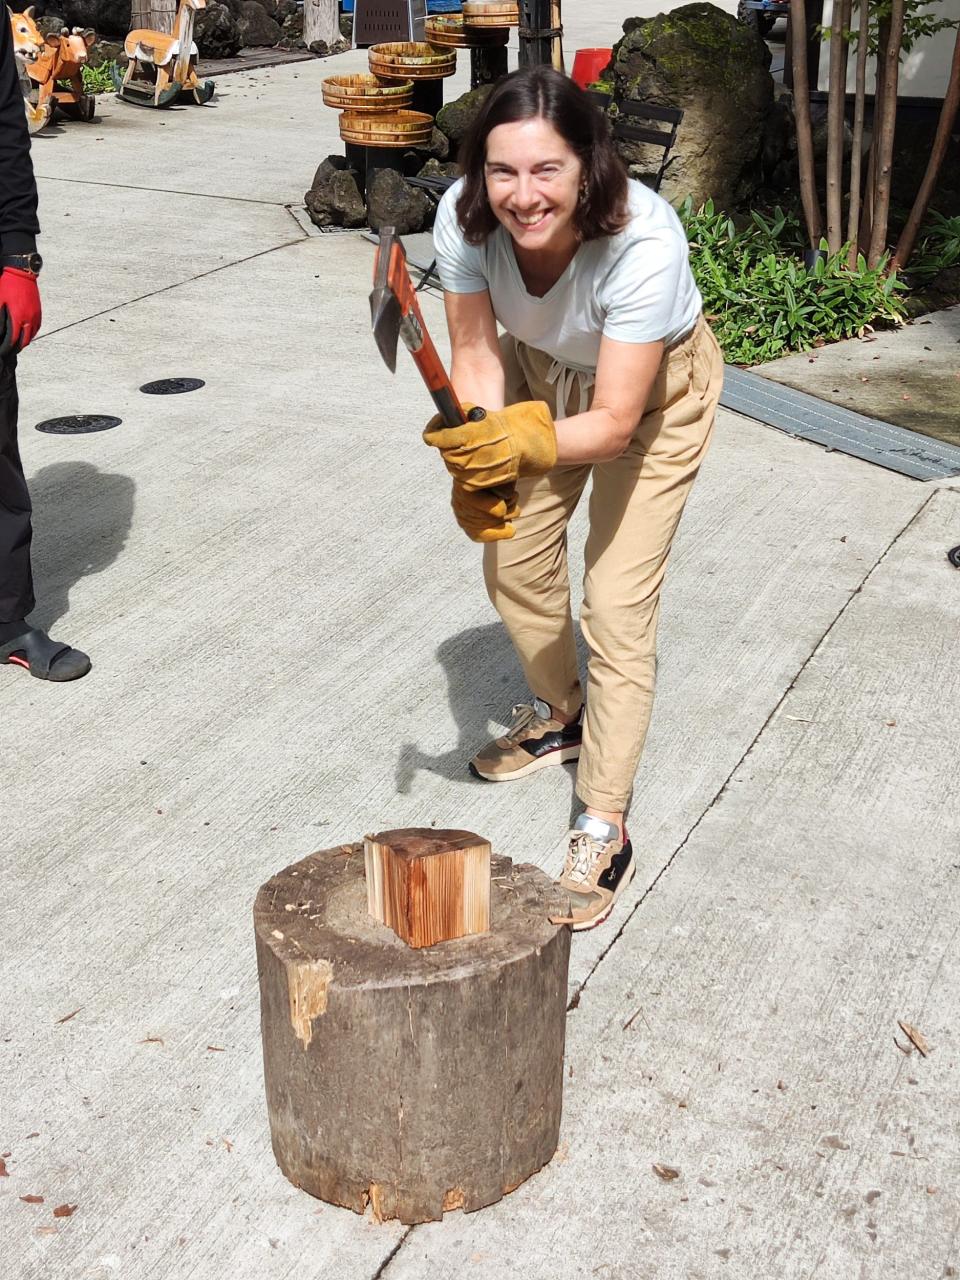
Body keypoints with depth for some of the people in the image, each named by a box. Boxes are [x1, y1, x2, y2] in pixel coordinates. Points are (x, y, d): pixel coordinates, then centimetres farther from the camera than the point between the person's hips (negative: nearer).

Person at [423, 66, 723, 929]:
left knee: (617, 607, -8)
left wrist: (522, 440, -55)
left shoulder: (644, 242, -41)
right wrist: (478, 455, -34)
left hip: (654, 389, -5)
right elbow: (475, 350, -17)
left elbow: (616, 421, -37)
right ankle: (559, 716, 42)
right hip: (542, 372, 5)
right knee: (513, 561, 12)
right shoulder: (465, 217, -29)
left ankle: (604, 828, 5)